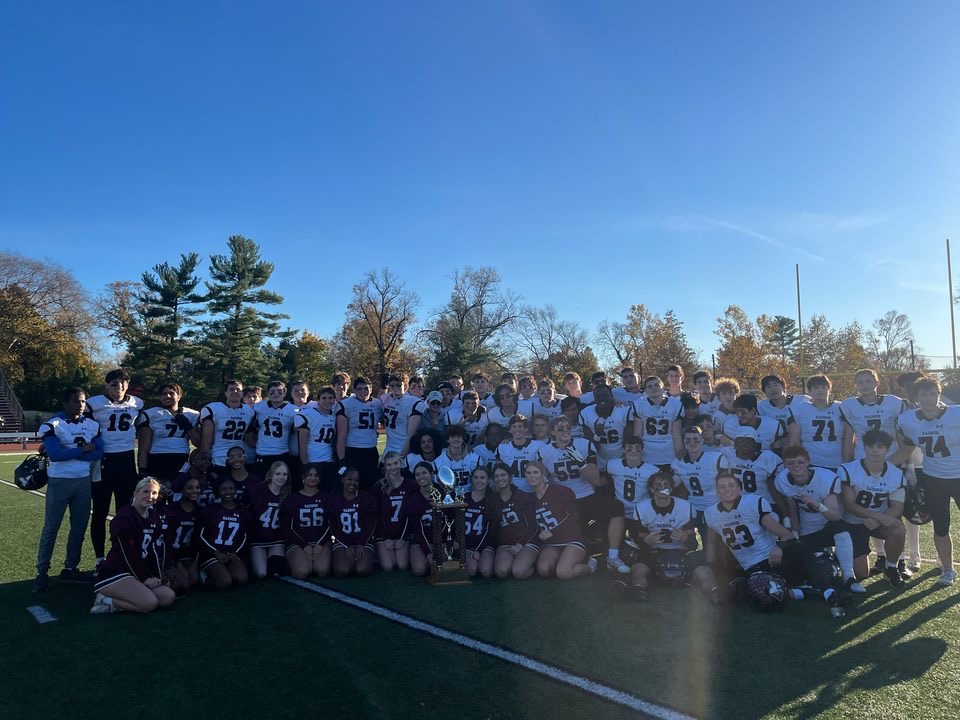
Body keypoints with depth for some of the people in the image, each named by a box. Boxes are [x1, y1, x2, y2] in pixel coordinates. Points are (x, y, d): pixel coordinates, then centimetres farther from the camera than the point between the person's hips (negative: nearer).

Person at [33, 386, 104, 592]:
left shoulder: (92, 425, 5)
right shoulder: (53, 425, -9)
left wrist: (66, 453, -13)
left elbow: (99, 453, -5)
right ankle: (42, 572, 13)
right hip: (59, 481, -5)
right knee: (51, 528, 2)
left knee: (79, 527, 10)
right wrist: (83, 449, -11)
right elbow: (55, 454, -21)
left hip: (83, 481, 5)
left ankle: (70, 568, 23)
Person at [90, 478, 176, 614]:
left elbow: (156, 550, 8)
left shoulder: (154, 517, 11)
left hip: (136, 573, 9)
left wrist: (157, 577, -2)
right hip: (114, 572, -9)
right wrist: (144, 579, -13)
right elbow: (129, 553, -16)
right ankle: (106, 601, -8)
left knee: (169, 597, -9)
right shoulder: (124, 517, -13)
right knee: (149, 603, -26)